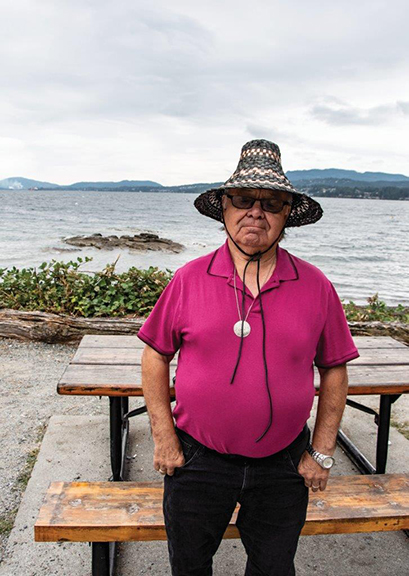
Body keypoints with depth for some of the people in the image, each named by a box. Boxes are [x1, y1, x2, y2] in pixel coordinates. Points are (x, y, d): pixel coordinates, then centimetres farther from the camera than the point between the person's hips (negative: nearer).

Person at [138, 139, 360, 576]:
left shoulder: (316, 287, -7)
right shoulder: (188, 279, -9)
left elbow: (334, 371, 1)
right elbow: (155, 355, -1)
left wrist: (322, 453, 2)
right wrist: (163, 437, -3)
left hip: (283, 468, 1)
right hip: (197, 460, 0)